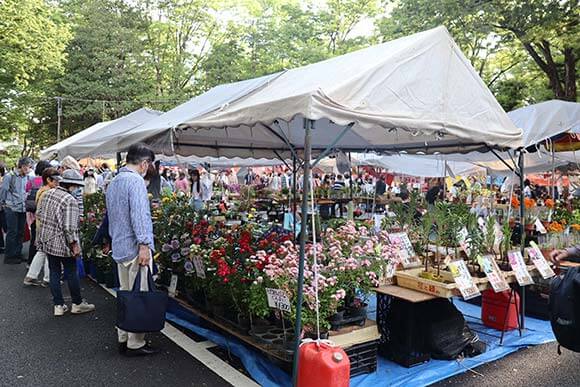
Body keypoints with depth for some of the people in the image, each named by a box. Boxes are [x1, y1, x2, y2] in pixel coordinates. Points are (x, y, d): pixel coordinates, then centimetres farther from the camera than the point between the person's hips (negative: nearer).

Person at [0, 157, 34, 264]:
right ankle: (9, 257, 9)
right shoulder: (9, 176, -10)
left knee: (20, 233, 11)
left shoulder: (27, 177, 4)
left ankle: (18, 254, 22)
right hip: (12, 209, -5)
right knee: (12, 233, -1)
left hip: (23, 209, 5)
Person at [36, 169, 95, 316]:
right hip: (62, 243, -7)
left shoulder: (48, 193, 3)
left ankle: (59, 306, 20)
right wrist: (75, 245, -15)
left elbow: (39, 214, 12)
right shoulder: (70, 200, -21)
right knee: (72, 273, 8)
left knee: (54, 273, 13)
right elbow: (69, 227, -24)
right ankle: (77, 304, 21)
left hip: (47, 241, 7)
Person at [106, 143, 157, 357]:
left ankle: (123, 339, 26)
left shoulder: (113, 182, 16)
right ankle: (135, 344, 7)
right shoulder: (135, 181, -15)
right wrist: (144, 244, -23)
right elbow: (139, 214, -23)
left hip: (119, 248, 10)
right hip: (134, 248, -9)